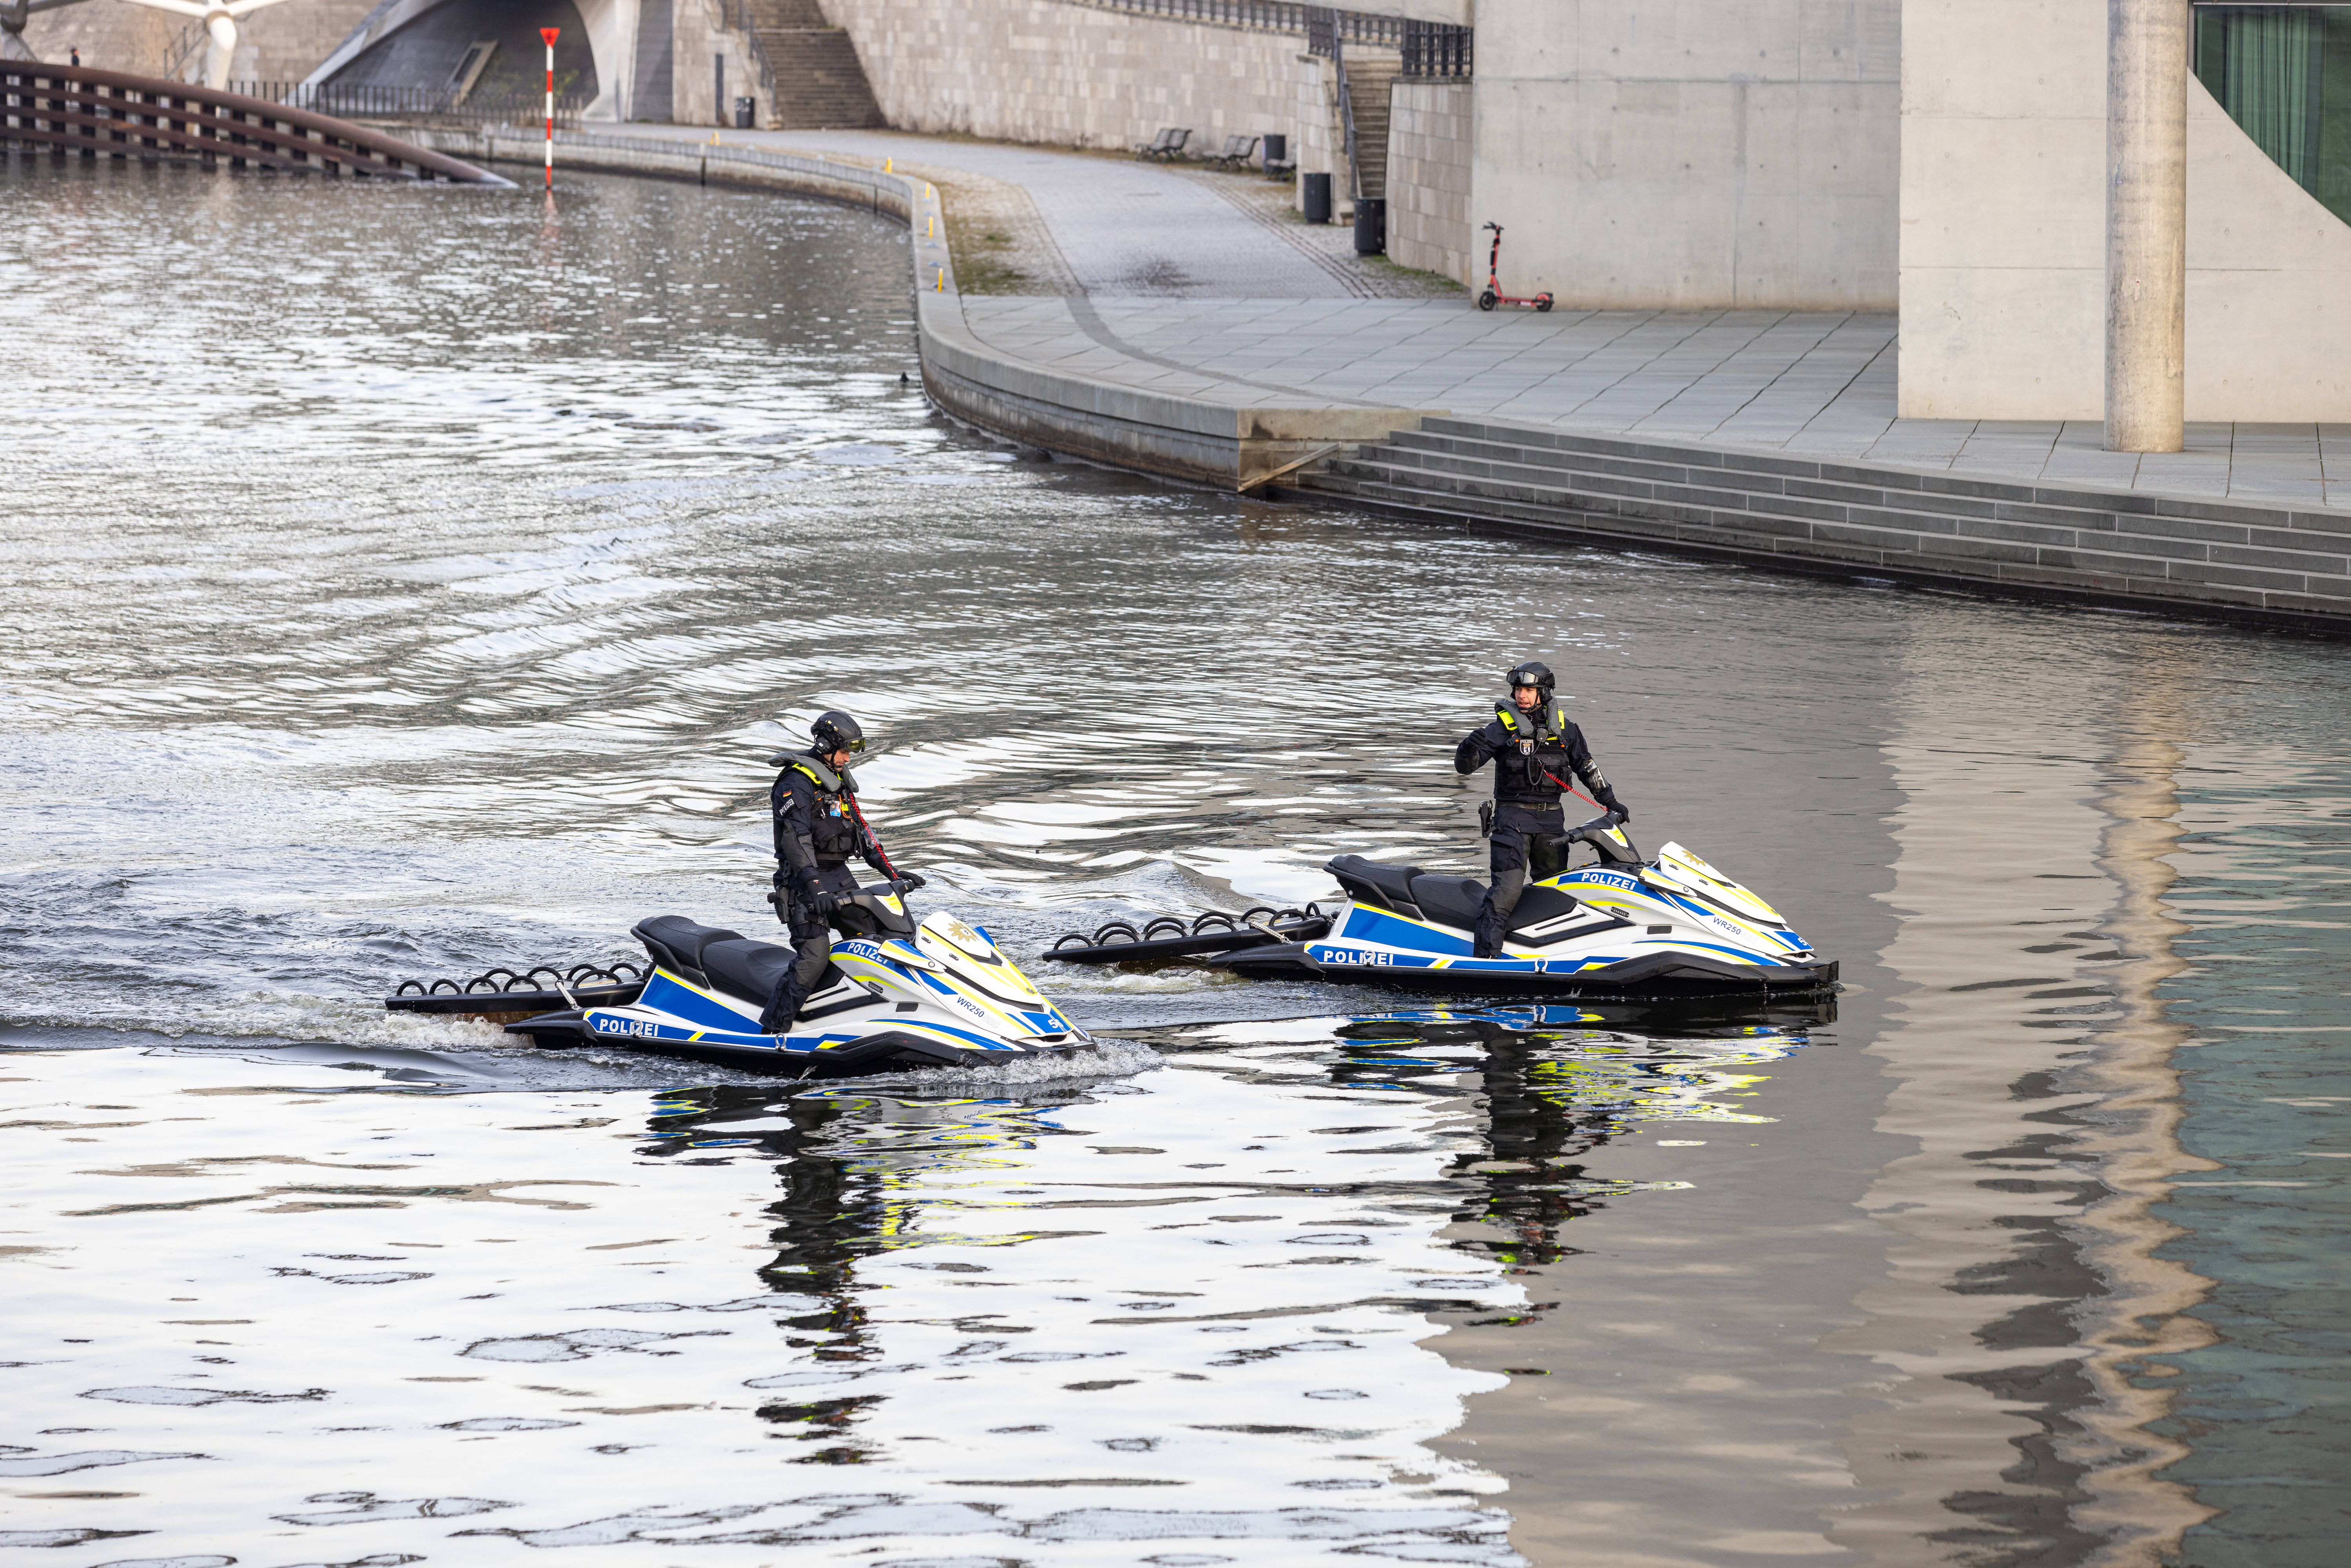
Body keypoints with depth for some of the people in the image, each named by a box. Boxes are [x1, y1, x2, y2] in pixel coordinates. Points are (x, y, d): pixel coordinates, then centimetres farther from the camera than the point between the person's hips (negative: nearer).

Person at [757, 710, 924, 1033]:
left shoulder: (839, 781, 16)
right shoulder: (797, 782, -13)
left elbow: (860, 830, 22)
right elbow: (796, 838, -23)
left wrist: (891, 871, 15)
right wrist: (813, 888, -33)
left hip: (839, 875, 9)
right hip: (805, 877, -9)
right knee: (815, 957, -19)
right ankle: (773, 1030, -20)